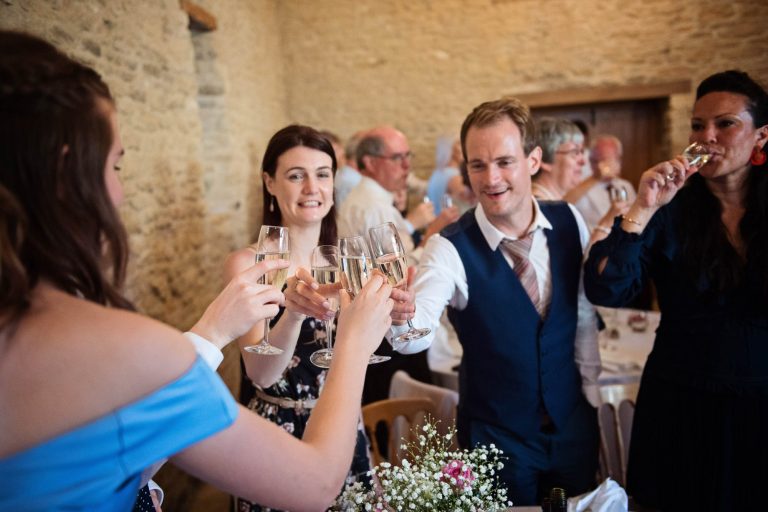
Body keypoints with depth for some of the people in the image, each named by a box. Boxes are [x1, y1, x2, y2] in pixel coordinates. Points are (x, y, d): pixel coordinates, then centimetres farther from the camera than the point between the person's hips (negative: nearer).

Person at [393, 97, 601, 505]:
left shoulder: (570, 223, -8)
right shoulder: (450, 249, -21)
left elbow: (583, 312, 3)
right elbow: (417, 335, -34)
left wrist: (590, 389, 6)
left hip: (574, 425, 4)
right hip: (495, 437, -3)